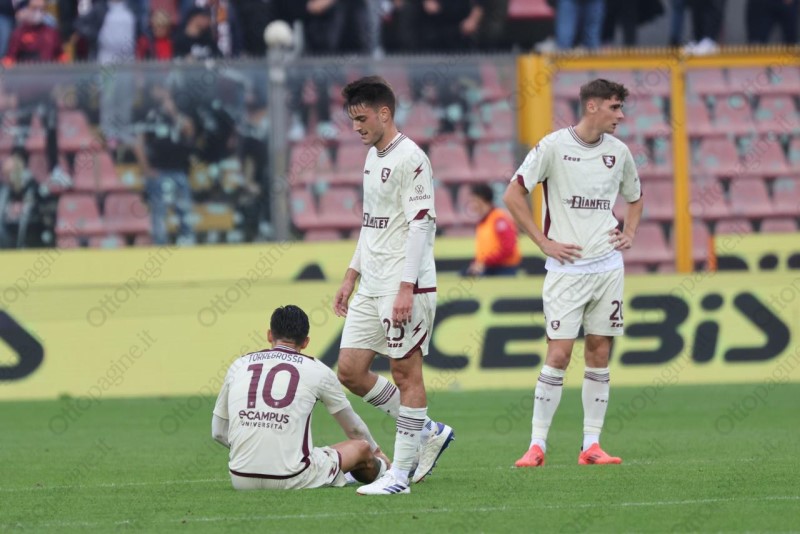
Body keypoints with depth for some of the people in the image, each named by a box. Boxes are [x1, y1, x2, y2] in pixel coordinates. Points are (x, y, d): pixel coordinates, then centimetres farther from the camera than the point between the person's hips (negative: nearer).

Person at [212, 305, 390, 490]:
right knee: (361, 447, 20)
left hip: (241, 480, 3)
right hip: (291, 480, -3)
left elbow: (218, 432, 17)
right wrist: (376, 452, 42)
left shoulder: (239, 365, 12)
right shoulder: (317, 370, 7)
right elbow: (354, 428, 22)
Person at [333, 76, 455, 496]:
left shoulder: (410, 159, -13)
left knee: (406, 371, -4)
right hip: (370, 288, 10)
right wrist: (351, 276, 21)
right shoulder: (372, 157, 16)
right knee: (350, 370, 6)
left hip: (405, 287, -10)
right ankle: (429, 432, 17)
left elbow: (421, 225, -17)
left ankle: (400, 474, -1)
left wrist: (406, 288, -22)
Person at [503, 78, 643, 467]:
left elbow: (635, 197, 27)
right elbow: (513, 195, -5)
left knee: (600, 351, 4)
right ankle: (537, 444, -3)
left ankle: (591, 445, 8)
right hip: (567, 268, -5)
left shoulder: (618, 151, 9)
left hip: (608, 265, 5)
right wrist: (544, 243, -8)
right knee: (559, 352, -9)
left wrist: (629, 233, 10)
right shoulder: (553, 147, -7)